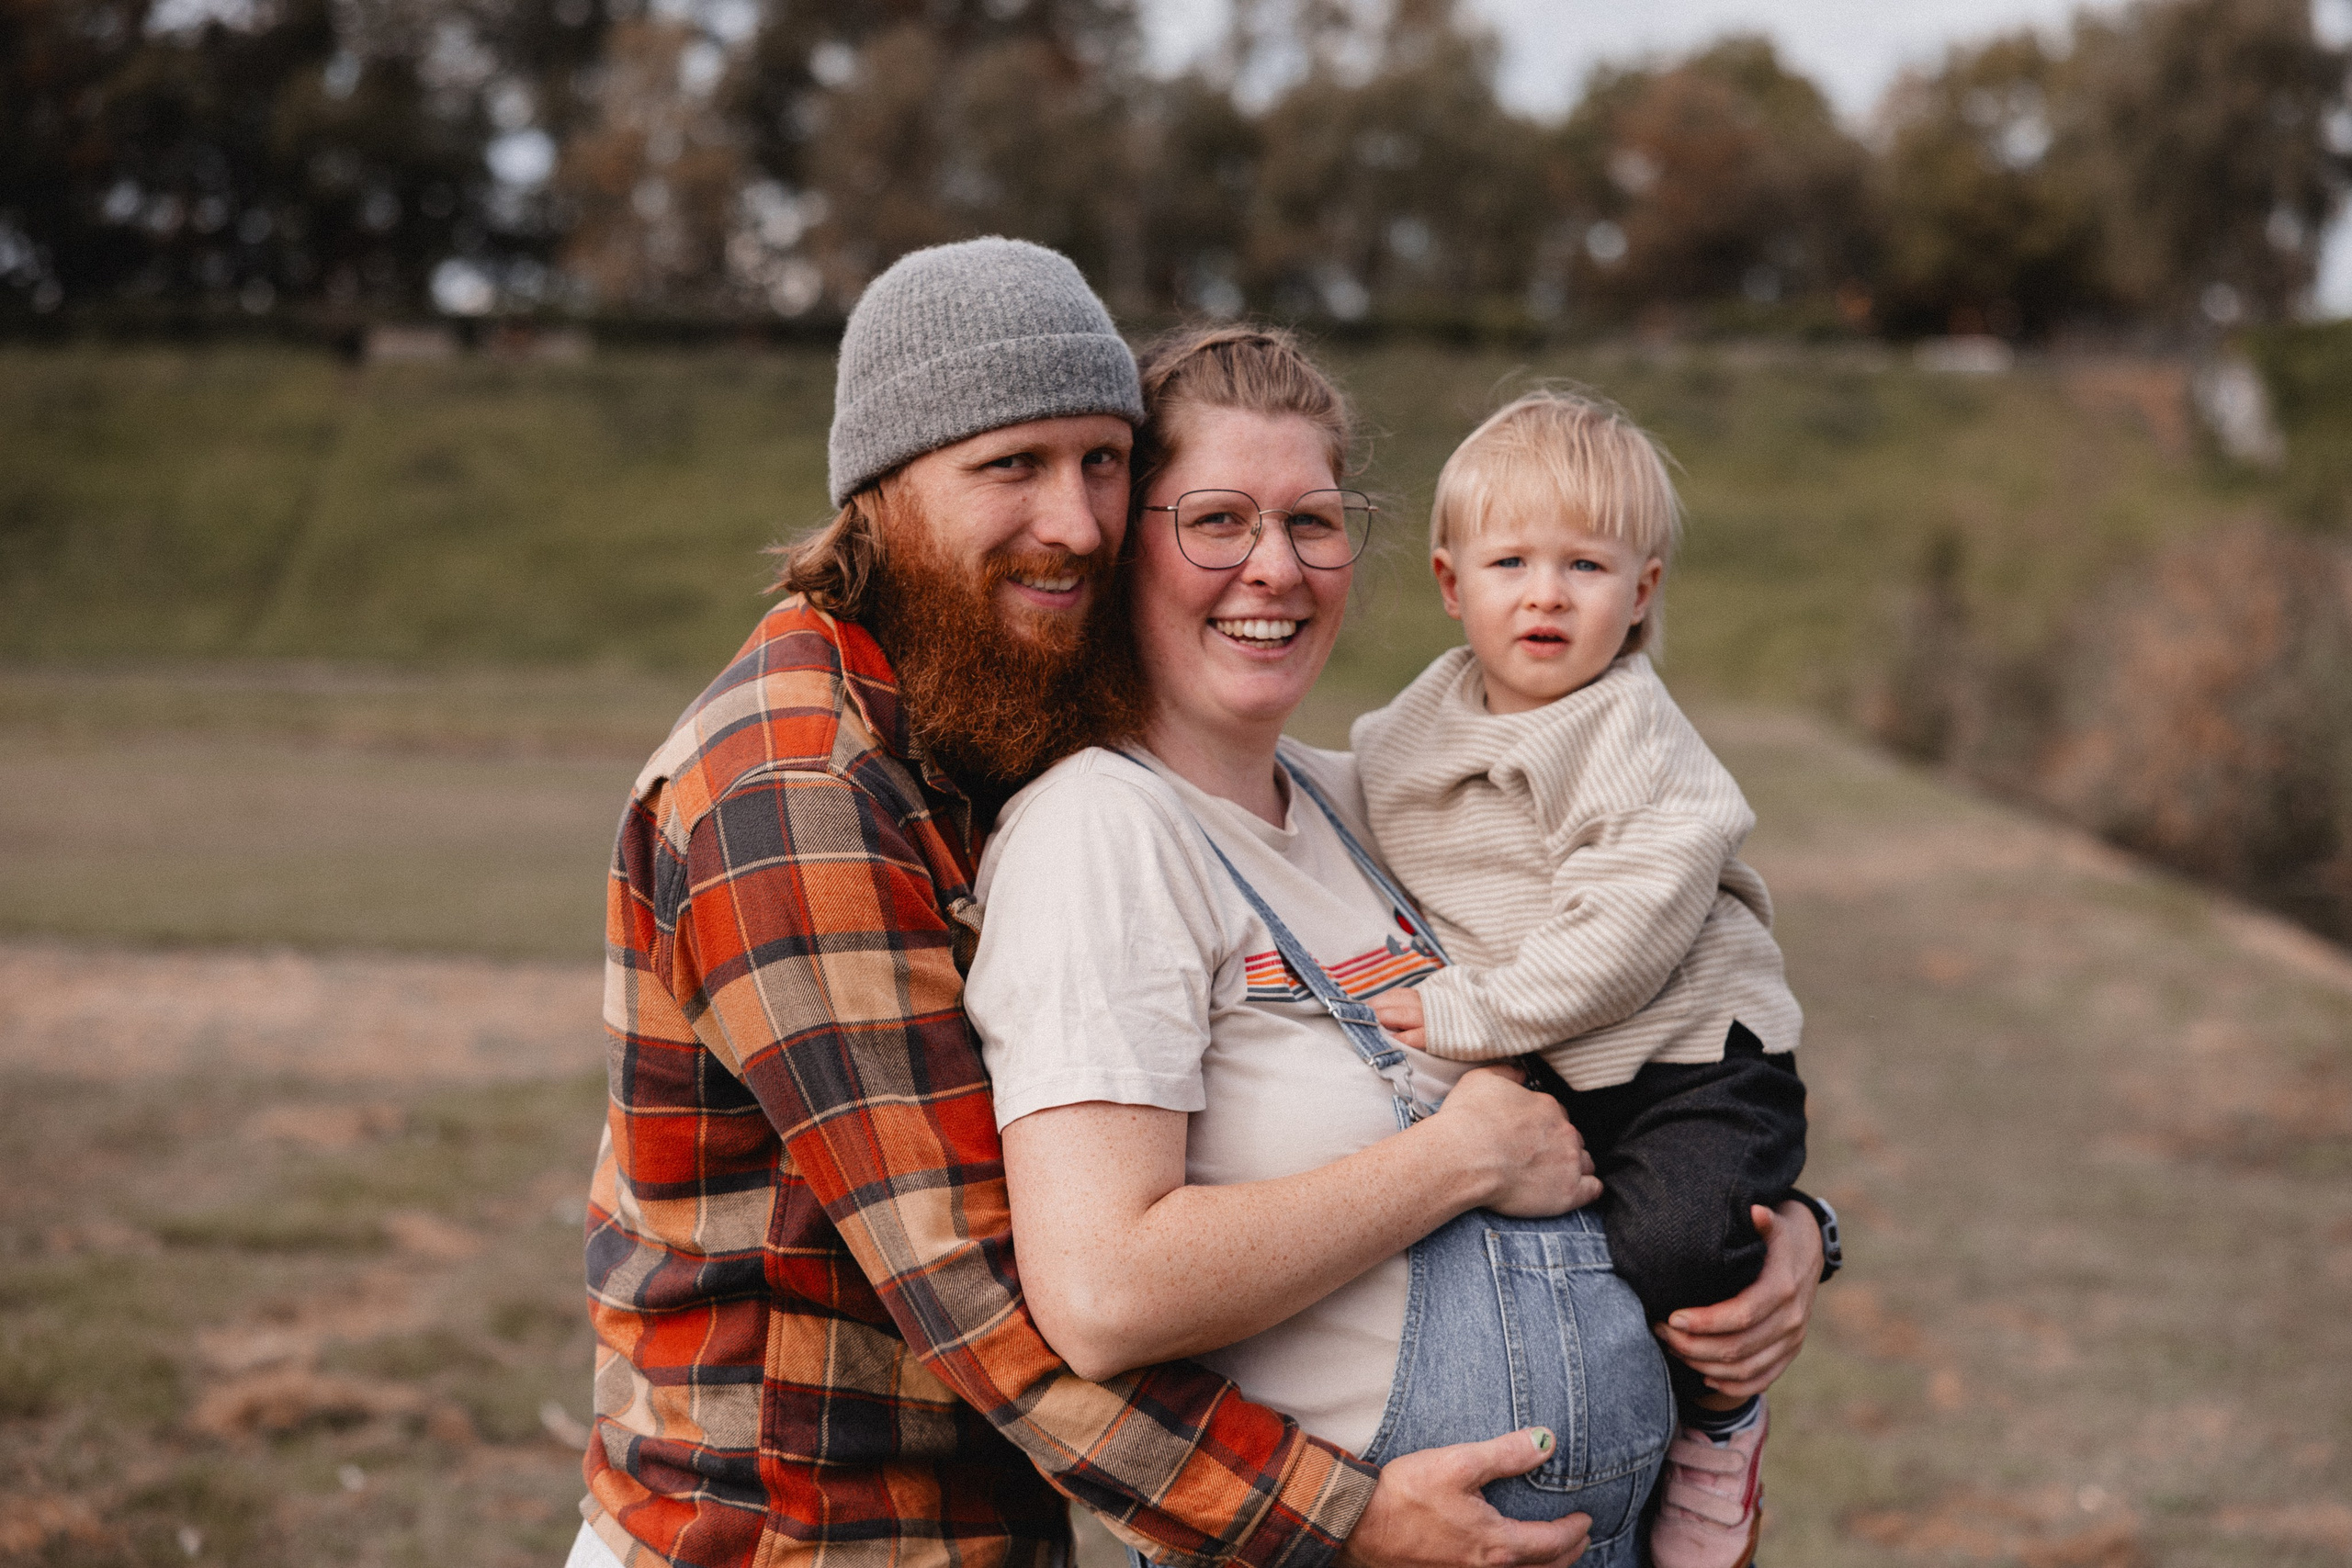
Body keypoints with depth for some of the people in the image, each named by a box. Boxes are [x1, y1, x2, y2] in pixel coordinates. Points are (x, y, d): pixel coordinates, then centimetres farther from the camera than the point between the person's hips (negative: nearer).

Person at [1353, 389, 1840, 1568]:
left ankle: (1716, 1422, 3)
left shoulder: (1637, 742, -12)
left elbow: (1632, 927, -22)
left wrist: (1476, 1015, -22)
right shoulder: (1416, 730, 7)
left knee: (1670, 1247, -28)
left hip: (1688, 1067, -7)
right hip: (1536, 1086, 7)